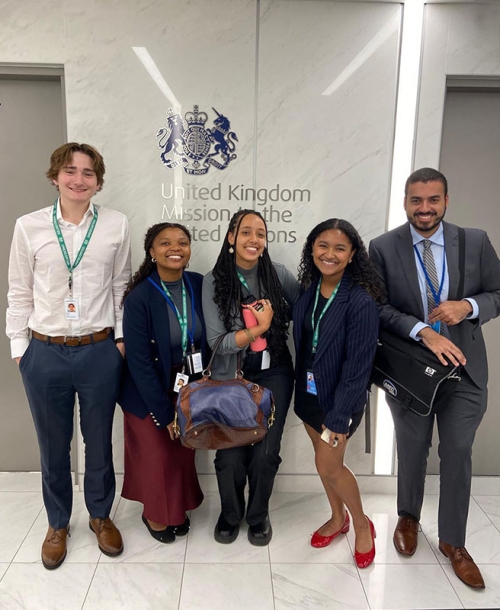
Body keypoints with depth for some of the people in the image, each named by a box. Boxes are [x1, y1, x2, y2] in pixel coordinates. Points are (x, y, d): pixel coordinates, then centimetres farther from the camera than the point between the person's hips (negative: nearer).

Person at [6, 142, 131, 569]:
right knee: (53, 445, 16)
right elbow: (20, 292, 3)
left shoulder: (116, 225, -2)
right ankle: (58, 523, 41)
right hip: (45, 353, 0)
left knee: (99, 441, 15)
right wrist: (19, 346, 3)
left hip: (100, 352, 0)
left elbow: (121, 286, 5)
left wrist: (122, 337, 3)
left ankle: (101, 515, 40)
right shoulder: (30, 227, -2)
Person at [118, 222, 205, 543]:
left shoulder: (199, 285, -9)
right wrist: (164, 411, -15)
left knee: (184, 453, 17)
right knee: (157, 456, 13)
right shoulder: (139, 297, -22)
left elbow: (207, 339, 0)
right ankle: (155, 513, 42)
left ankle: (178, 508, 44)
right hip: (150, 393, -4)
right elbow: (139, 361, -19)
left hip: (189, 388, 4)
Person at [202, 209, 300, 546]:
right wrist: (258, 328, -22)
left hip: (274, 374, 1)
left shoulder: (279, 274, -6)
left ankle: (259, 516, 35)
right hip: (230, 377, 0)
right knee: (230, 455, 4)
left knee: (265, 453, 4)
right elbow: (216, 341, -13)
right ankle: (230, 514, 36)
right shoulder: (214, 281, -9)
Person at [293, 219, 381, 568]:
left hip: (340, 396, -6)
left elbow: (358, 365, -21)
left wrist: (339, 416, -19)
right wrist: (300, 387, 6)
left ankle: (362, 524, 32)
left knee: (329, 466, 3)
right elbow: (301, 343, 4)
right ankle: (338, 518, 43)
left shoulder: (361, 300, -22)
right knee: (324, 459, 19)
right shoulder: (309, 290, -3)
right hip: (309, 391, 6)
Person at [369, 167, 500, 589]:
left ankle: (453, 541, 32)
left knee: (458, 453, 10)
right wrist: (423, 332, -24)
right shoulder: (383, 248, -8)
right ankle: (409, 518, 44)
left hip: (464, 366, 1)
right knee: (412, 449, 17)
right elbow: (378, 307, -11)